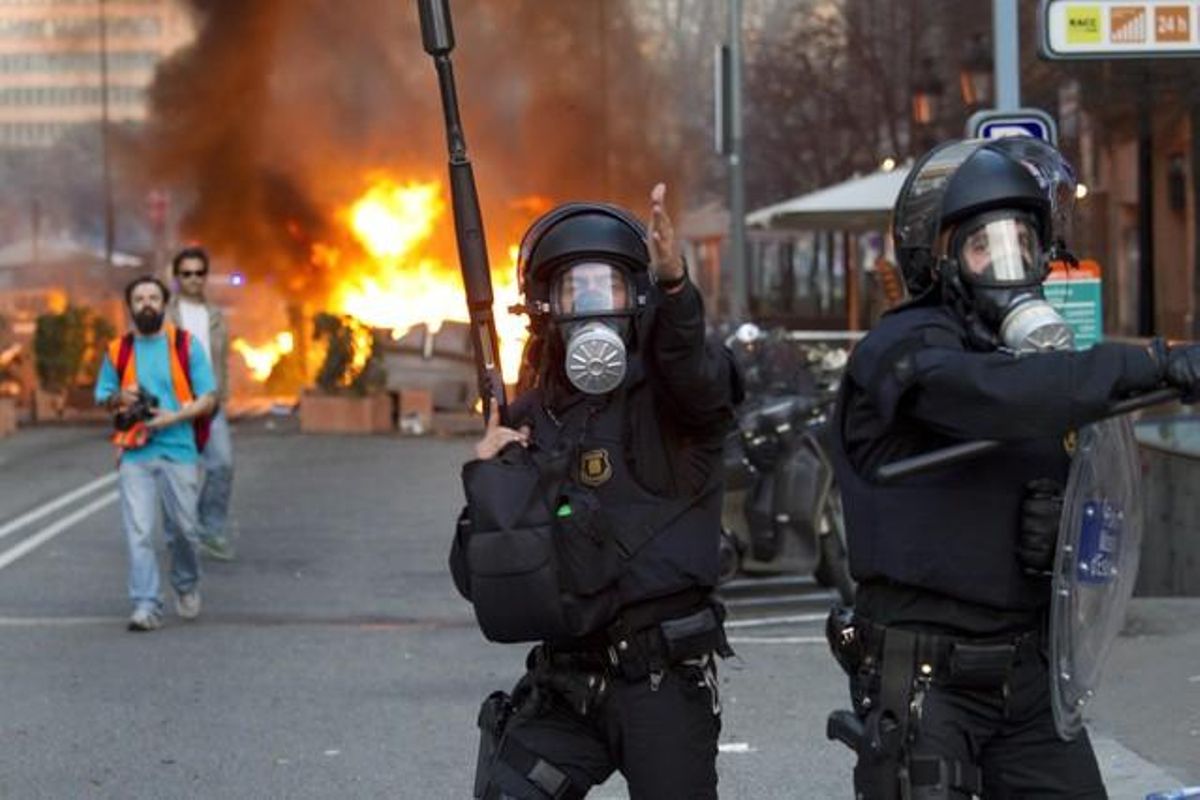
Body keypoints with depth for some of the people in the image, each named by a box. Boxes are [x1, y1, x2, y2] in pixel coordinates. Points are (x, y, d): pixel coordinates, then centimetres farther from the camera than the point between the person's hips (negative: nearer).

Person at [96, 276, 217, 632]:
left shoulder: (186, 346, 3)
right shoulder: (118, 351, 8)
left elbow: (208, 399, 2)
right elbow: (102, 397, 16)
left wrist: (174, 417, -14)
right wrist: (118, 398, -8)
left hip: (179, 451, -1)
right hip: (134, 455, 1)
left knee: (182, 529, 5)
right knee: (138, 532, -8)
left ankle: (186, 586, 32)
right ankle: (146, 605, -7)